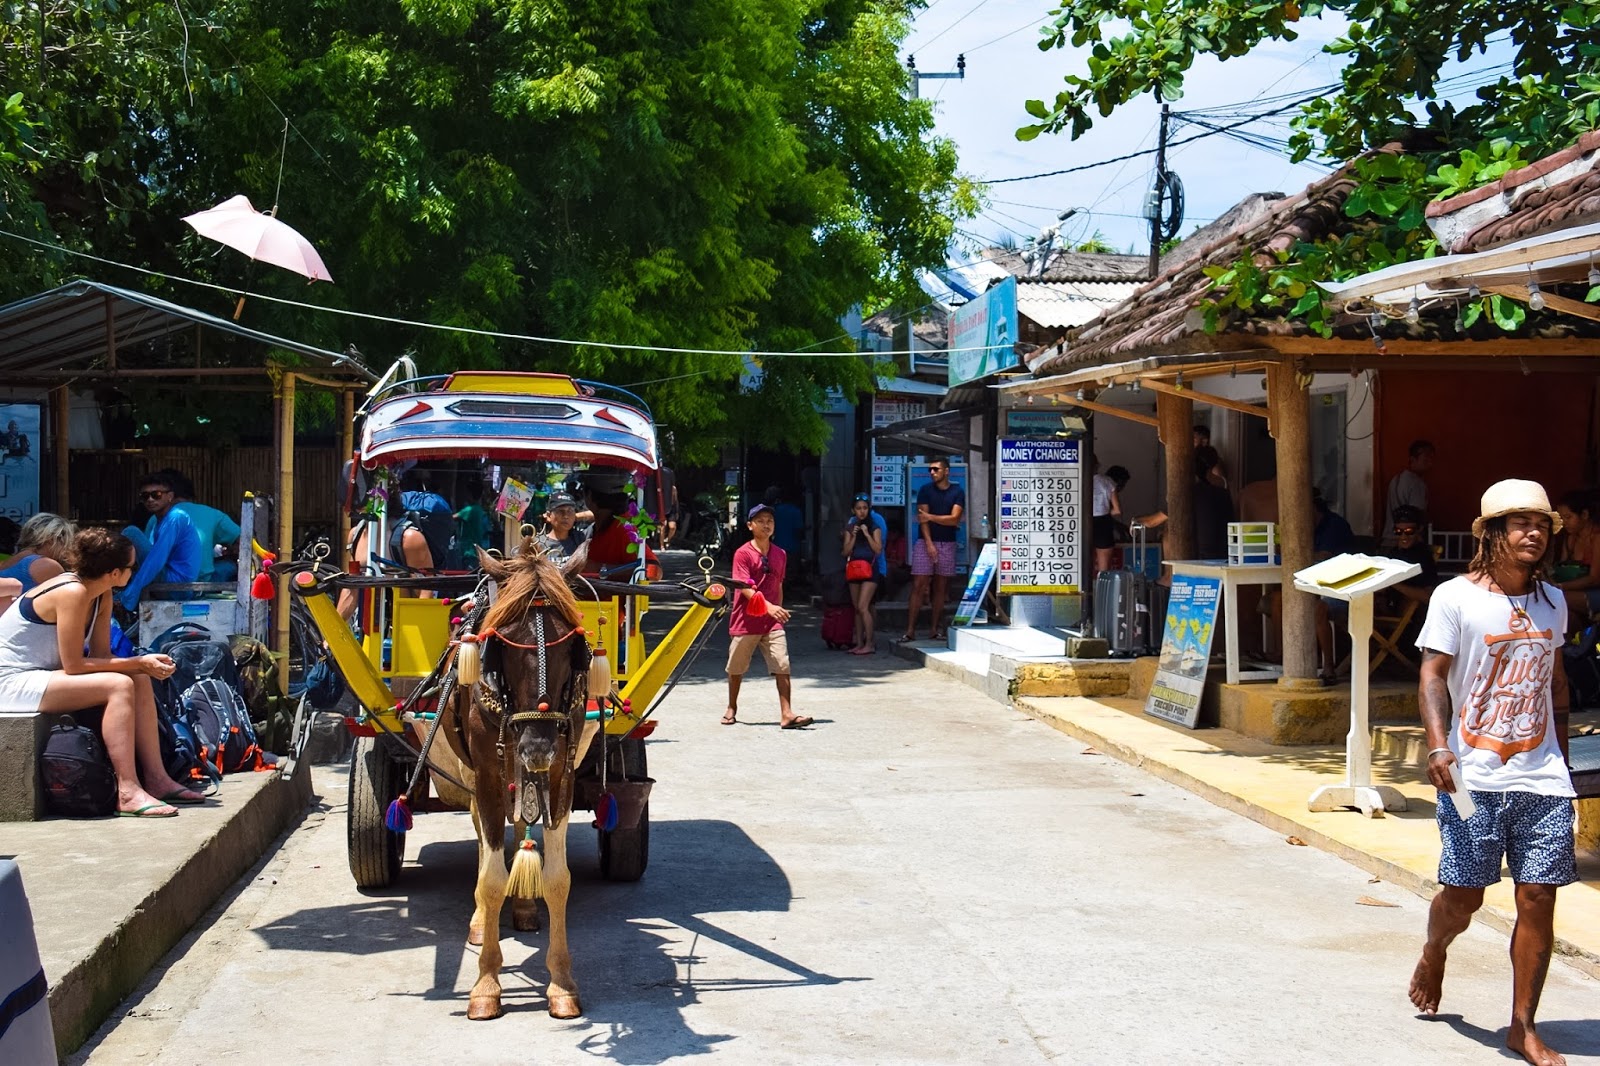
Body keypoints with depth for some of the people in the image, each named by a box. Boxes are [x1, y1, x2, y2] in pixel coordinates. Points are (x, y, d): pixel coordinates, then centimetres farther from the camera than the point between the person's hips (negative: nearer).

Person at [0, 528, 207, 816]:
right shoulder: (73, 593, -24)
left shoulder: (102, 595, 4)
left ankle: (156, 778, -2)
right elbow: (73, 666, -24)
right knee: (119, 686, -25)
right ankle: (128, 793, -28)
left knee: (140, 680, 0)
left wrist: (144, 663, -14)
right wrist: (138, 663, -19)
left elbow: (100, 655, 4)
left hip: (40, 675, 10)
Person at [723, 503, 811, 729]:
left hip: (772, 622, 3)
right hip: (745, 622, -3)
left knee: (783, 665, -11)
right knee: (736, 668, 11)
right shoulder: (743, 554, -9)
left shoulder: (780, 554, 7)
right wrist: (768, 606, -32)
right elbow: (744, 587, -20)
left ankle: (786, 714, -13)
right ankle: (732, 708, 32)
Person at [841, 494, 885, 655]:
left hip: (870, 569, -5)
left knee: (863, 607, -14)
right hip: (854, 569, 5)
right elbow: (846, 552, 5)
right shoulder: (850, 527, 9)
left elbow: (878, 550, -8)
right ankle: (859, 643, 12)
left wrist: (867, 534, -16)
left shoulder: (874, 527, -2)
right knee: (857, 609, 8)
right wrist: (853, 537, -9)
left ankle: (869, 644, -12)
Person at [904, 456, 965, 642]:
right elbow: (922, 519, -3)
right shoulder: (925, 490, 4)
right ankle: (910, 630, -10)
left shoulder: (957, 492, 4)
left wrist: (931, 517, -11)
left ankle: (935, 627, 11)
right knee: (918, 586, -7)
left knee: (940, 588, 5)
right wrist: (929, 544, -12)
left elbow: (954, 518, -7)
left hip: (947, 544, 1)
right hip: (925, 543, -1)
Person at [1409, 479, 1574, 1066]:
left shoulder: (1552, 601, 11)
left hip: (1542, 779, 4)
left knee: (1538, 897, -1)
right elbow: (1433, 674, -8)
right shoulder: (1455, 597, -4)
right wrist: (1438, 745, -20)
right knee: (1464, 896, 1)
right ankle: (1434, 954, 36)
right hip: (1474, 779, -4)